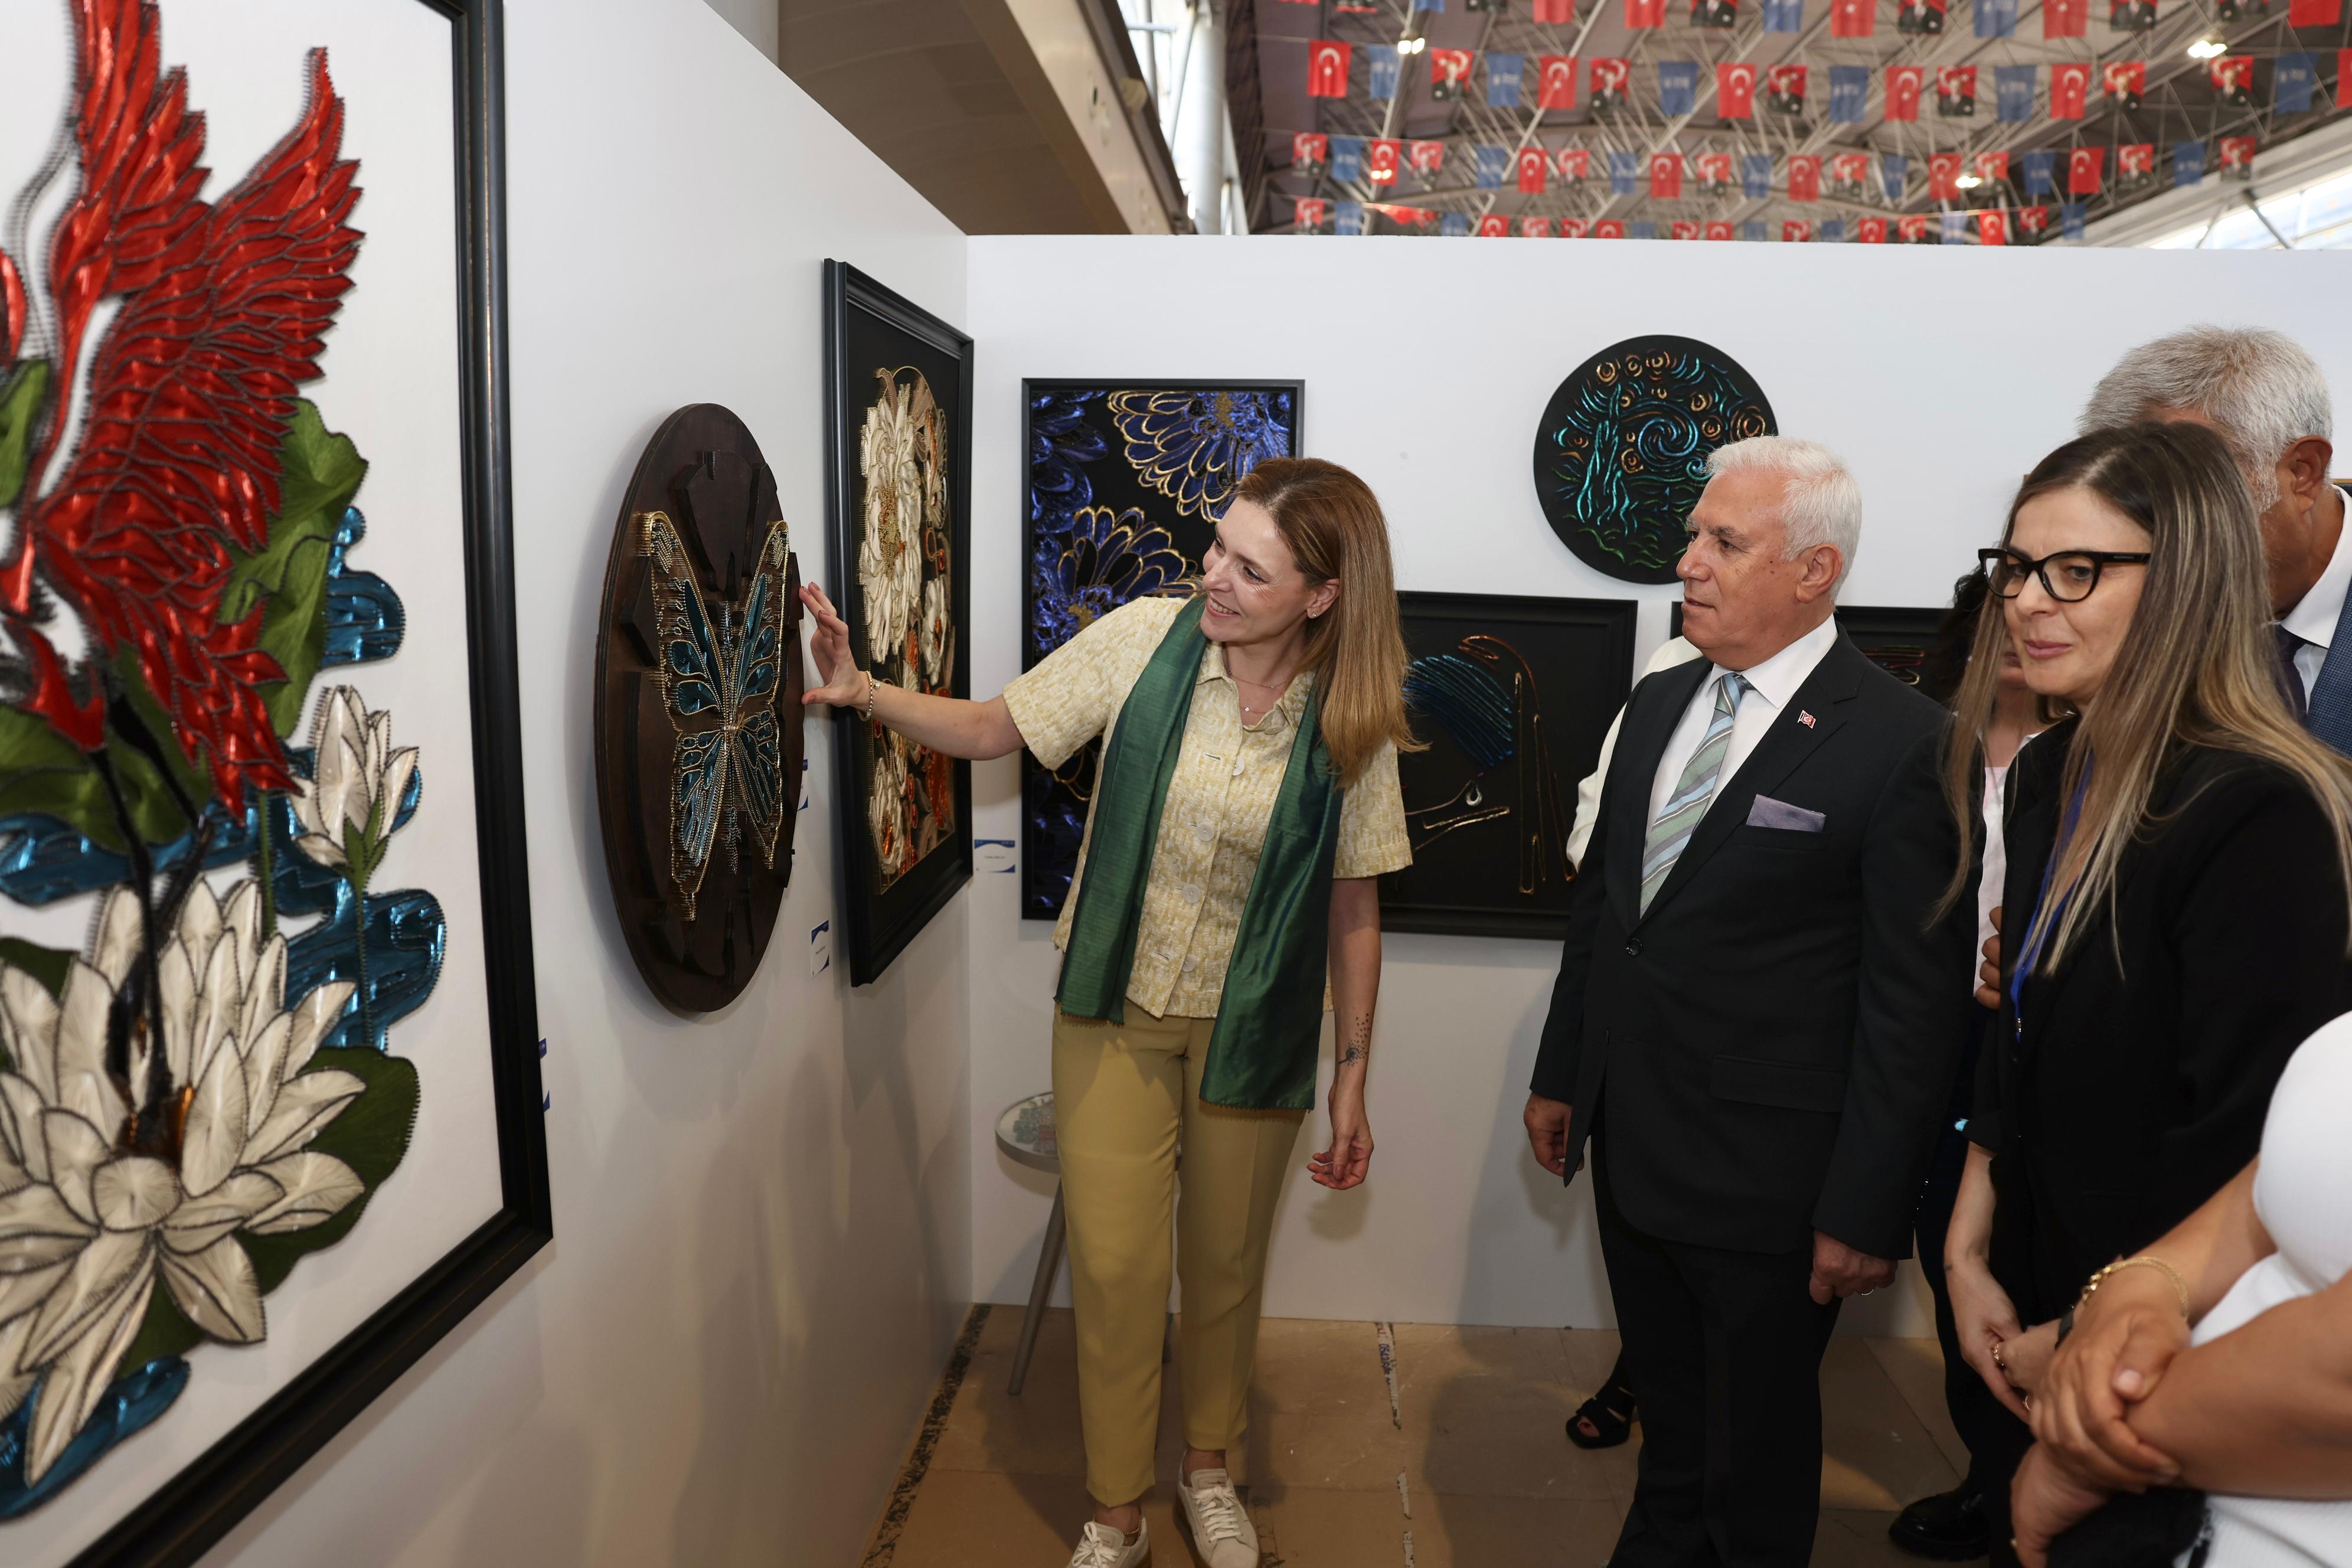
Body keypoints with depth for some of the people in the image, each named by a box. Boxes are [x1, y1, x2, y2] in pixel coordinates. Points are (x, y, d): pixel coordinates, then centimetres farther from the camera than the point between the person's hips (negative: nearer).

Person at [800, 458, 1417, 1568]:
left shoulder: (1348, 722, -12)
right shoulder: (1146, 637, -13)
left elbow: (1353, 908, -4)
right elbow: (992, 730, -2)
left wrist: (1352, 1078, 0)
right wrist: (862, 692, -17)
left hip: (1250, 1030, 0)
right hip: (1115, 1013, 0)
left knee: (1225, 1261, 16)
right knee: (1115, 1264, 4)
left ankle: (1208, 1469, 44)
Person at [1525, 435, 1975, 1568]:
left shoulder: (1902, 743, -16)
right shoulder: (1657, 704, 5)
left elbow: (1914, 1004, -15)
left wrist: (1866, 1210, -14)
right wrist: (1559, 1076, 14)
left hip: (1765, 1178, -6)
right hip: (1629, 1149, 6)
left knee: (1757, 1460, 16)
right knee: (1666, 1419, 26)